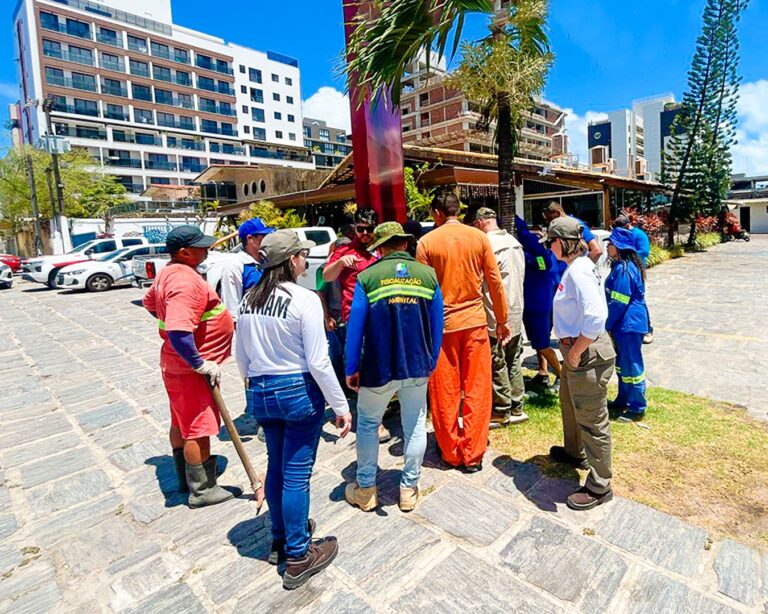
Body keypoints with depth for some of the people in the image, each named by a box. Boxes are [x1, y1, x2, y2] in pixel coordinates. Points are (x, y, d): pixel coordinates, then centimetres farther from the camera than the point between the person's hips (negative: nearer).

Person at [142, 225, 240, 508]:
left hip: (178, 364, 11)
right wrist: (201, 365, -26)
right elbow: (178, 334, -35)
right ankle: (202, 490, 15)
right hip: (190, 368, -11)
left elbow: (149, 302, 25)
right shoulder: (186, 281, -27)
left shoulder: (169, 273, 7)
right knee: (199, 428, 1)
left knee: (181, 423, 20)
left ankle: (185, 478, 35)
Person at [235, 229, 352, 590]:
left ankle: (280, 540, 41)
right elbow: (318, 361, -18)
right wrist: (340, 405, -9)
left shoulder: (248, 299, 2)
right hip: (300, 392, -6)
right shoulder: (304, 299, -17)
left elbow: (241, 355, 9)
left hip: (260, 394, 7)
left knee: (276, 466, 21)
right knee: (296, 474, 5)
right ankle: (298, 558, 22)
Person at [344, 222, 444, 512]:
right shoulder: (428, 274, 0)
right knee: (415, 424, 17)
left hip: (378, 368, -2)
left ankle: (365, 489, 27)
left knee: (367, 424, 16)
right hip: (418, 367, 3)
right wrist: (431, 362, 14)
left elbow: (355, 326, -8)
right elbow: (437, 324, 3)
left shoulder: (367, 277, -8)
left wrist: (351, 369, 1)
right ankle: (409, 489, 28)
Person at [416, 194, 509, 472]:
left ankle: (451, 452, 23)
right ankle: (473, 455, 18)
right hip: (474, 321, 2)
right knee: (476, 390, 10)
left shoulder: (427, 242, -5)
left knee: (445, 393, 10)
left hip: (441, 324, -1)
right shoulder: (479, 237, 1)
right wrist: (501, 320, 12)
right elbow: (495, 281, 2)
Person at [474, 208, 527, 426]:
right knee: (514, 363, 15)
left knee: (497, 365, 3)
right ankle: (517, 408, 25)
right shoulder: (515, 242, 10)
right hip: (516, 312, 8)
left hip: (496, 316, -8)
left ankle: (501, 411, 13)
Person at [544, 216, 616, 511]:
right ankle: (575, 453, 53)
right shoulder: (574, 266, 9)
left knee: (592, 421, 3)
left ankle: (599, 487, 20)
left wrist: (576, 351, -23)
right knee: (569, 402, 29)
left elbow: (596, 316, -33)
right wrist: (571, 349, 8)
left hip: (588, 353, -11)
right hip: (576, 349, 11)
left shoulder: (579, 270, -23)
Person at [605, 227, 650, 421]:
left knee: (631, 365, 0)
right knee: (622, 363, 20)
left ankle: (637, 408, 11)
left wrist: (607, 325, -12)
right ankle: (623, 400, 34)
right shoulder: (624, 265, 11)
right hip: (624, 324, 10)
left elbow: (618, 302, -22)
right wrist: (611, 325, 16)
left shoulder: (623, 268, -21)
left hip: (629, 324, -10)